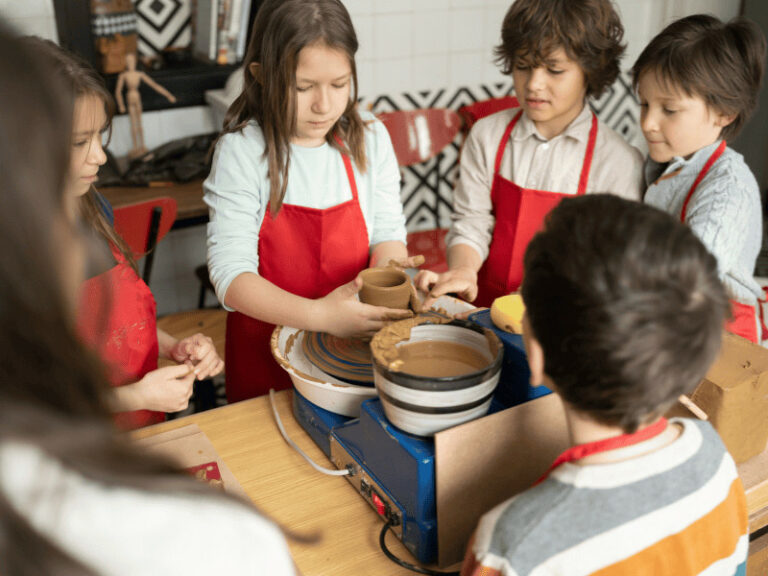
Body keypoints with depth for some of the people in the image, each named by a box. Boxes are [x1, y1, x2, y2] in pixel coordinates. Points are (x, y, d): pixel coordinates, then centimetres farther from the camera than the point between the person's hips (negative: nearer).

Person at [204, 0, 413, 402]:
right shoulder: (241, 152, -15)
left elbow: (387, 234, -1)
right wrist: (320, 315, -33)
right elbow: (231, 274, -20)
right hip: (264, 356, -2)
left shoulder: (370, 140, -3)